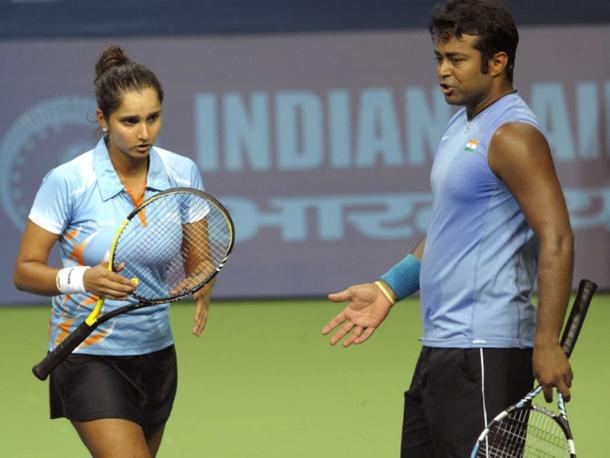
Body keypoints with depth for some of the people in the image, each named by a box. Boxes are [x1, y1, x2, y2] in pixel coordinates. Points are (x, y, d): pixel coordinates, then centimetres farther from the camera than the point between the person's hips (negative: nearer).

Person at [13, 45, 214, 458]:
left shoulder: (183, 173, -3)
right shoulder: (67, 182, -15)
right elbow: (25, 271, -12)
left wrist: (202, 291, -15)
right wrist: (81, 278, -31)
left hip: (156, 352, 5)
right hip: (88, 357, -5)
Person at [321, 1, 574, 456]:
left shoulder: (512, 135, -14)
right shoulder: (463, 124, 16)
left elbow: (556, 241, -20)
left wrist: (547, 342, -25)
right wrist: (388, 289, 18)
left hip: (485, 351, -10)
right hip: (441, 348, 10)